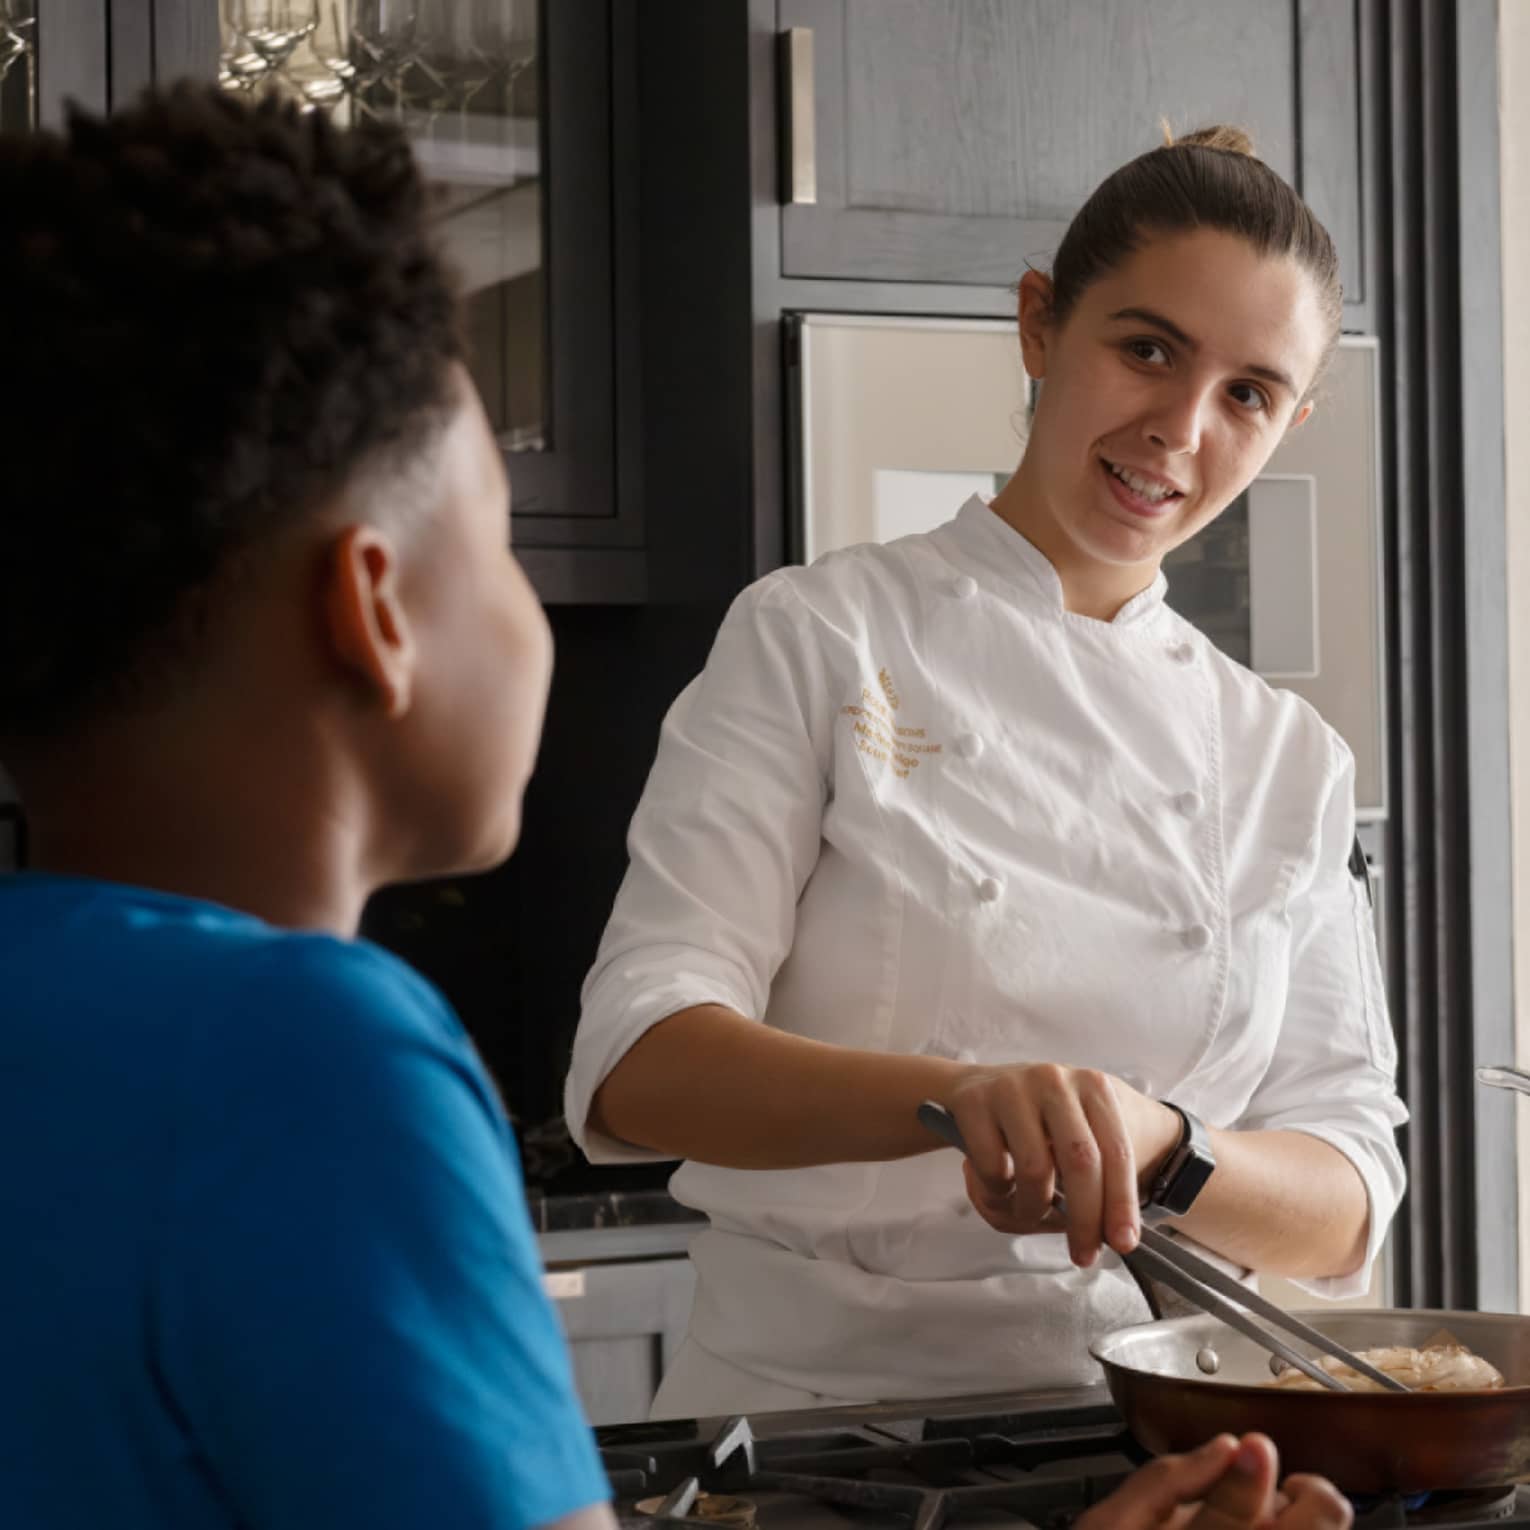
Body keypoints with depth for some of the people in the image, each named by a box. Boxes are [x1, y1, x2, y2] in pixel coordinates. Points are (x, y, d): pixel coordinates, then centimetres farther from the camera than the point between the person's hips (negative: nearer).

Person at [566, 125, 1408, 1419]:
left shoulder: (1288, 761, 14)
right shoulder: (823, 637, 2)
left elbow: (1345, 1212, 8)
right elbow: (640, 1066, -8)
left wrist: (1156, 1152, -13)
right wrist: (954, 1100, -26)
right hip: (810, 1398, -3)